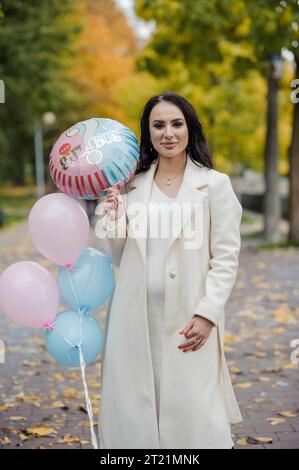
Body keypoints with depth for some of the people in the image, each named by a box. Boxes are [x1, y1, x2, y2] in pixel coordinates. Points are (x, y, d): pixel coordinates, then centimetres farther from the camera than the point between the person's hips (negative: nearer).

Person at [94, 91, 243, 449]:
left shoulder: (214, 184, 3)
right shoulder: (132, 185, 11)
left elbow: (226, 258, -1)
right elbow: (115, 256, 13)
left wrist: (207, 314, -12)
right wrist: (111, 218, -5)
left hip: (187, 321, -3)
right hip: (135, 318, 3)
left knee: (196, 419, -8)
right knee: (134, 414, 5)